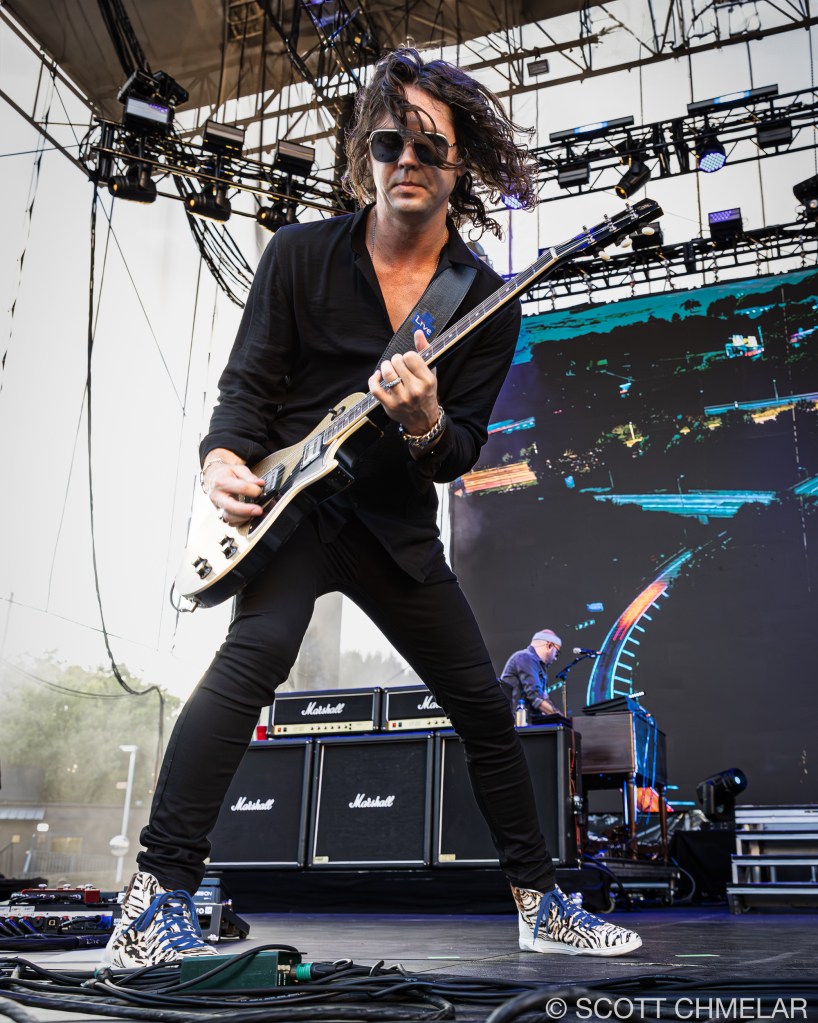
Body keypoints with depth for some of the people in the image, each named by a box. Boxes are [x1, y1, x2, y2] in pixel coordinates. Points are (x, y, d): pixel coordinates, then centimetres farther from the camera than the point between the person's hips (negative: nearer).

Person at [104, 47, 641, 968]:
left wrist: (425, 426, -25)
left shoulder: (487, 301, 0)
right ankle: (159, 896, -24)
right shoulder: (301, 254, -1)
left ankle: (541, 908, 25)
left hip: (399, 525, 3)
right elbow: (247, 382, 0)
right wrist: (224, 456, -21)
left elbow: (464, 453, -2)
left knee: (484, 709, 7)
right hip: (290, 504, -3)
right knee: (257, 650, -32)